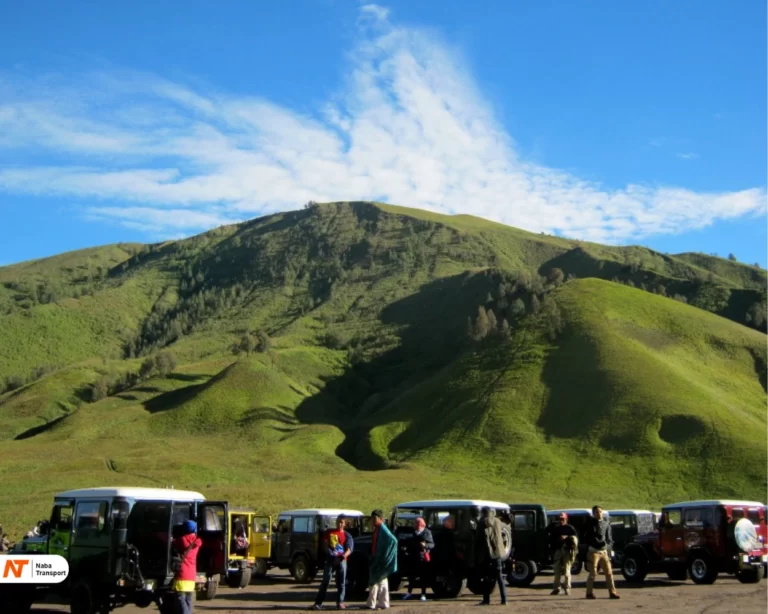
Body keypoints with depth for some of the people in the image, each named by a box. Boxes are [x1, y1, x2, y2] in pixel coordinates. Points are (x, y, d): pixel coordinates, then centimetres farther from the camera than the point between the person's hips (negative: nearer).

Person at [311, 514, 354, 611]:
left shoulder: (347, 535, 6)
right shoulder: (329, 533, 9)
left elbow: (349, 549, -3)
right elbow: (325, 545, 6)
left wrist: (343, 556, -22)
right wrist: (331, 554, -11)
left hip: (341, 561, 0)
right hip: (330, 560, 0)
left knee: (341, 582, 3)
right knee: (325, 581, -3)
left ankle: (340, 602, 11)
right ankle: (318, 603, -4)